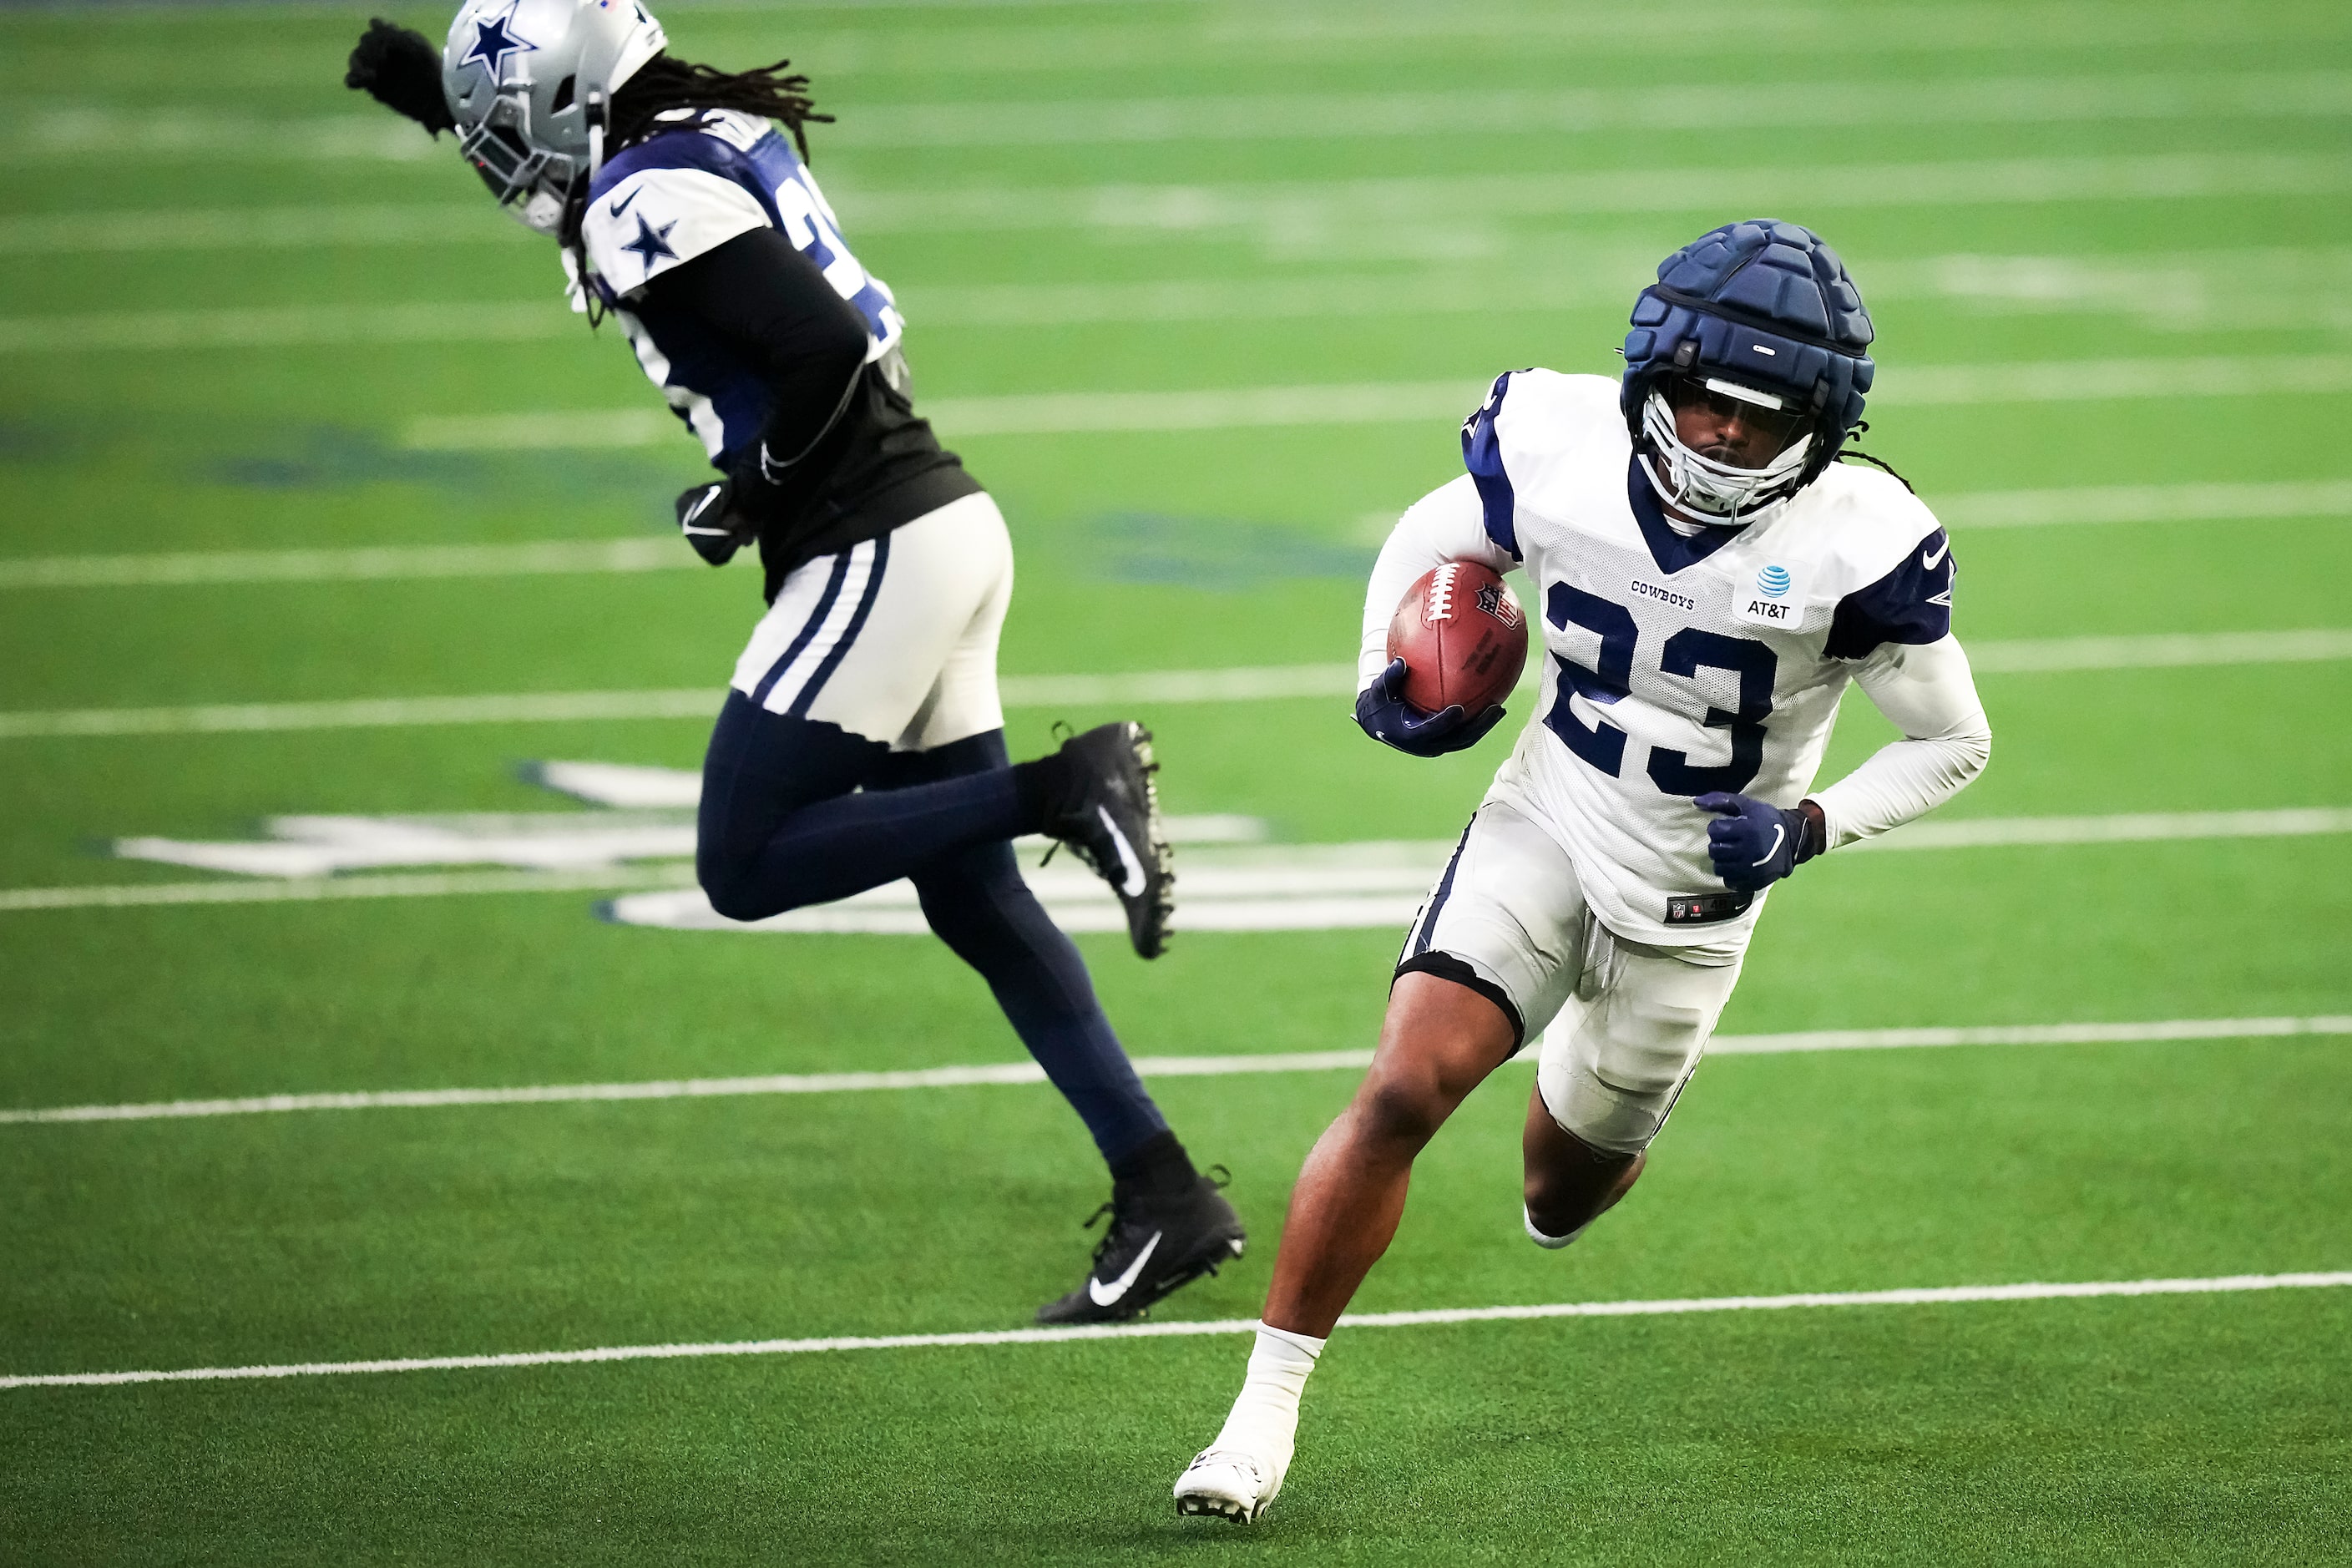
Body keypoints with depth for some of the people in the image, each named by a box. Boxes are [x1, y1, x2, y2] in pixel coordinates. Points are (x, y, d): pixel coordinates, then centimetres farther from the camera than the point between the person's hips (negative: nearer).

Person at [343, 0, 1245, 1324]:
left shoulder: (652, 202, -16)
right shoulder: (716, 139, 12)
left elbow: (824, 348, -25)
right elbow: (566, 147, 35)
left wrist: (752, 496, -12)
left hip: (875, 553, -10)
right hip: (943, 525, 10)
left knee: (747, 866, -2)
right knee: (975, 905, 12)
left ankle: (1064, 790, -9)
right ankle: (1169, 1200, 9)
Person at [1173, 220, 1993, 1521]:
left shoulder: (1854, 546, -22)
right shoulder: (1561, 450, -15)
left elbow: (1952, 743, -8)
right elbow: (1434, 541, 7)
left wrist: (1811, 827, -22)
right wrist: (1387, 681, -9)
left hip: (1694, 892, -1)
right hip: (1546, 822, 1)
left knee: (1568, 1178, 16)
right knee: (1401, 1093, -19)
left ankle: (1557, 1203, 57)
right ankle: (1268, 1403, -10)